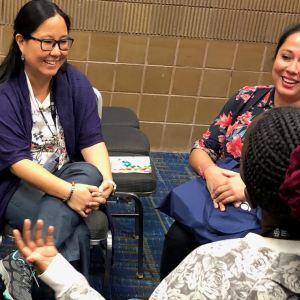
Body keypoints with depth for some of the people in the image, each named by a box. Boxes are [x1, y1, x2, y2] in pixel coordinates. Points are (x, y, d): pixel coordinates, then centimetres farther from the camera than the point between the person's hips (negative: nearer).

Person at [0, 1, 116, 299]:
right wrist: (69, 193, -36)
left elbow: (92, 140, -5)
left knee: (90, 172, -34)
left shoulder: (76, 82, -1)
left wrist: (105, 180, -28)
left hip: (69, 177, 5)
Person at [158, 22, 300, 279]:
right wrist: (210, 171, -12)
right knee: (179, 239, -25)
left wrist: (251, 187, -19)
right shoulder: (248, 98, 7)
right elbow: (201, 149, 10)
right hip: (217, 198, 3)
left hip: (271, 219, -3)